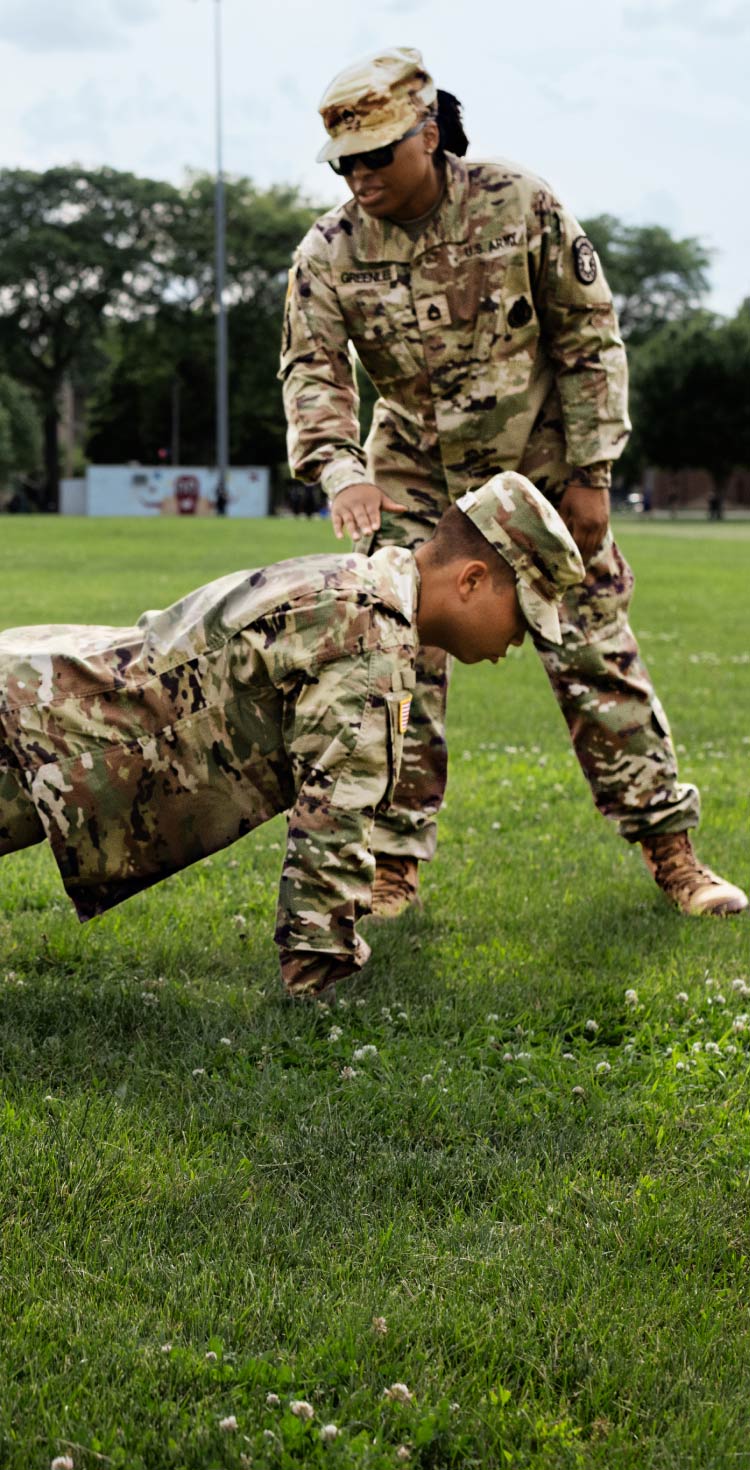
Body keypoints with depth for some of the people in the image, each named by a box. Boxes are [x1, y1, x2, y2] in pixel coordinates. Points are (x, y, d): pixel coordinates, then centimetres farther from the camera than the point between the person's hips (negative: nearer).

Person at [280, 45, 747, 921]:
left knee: (597, 657, 0)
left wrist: (590, 474, -10)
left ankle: (669, 849, 10)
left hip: (539, 470, -1)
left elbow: (590, 339, -7)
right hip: (414, 480, 1)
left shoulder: (521, 207, -14)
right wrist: (341, 471, -38)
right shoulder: (330, 253, -11)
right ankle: (392, 865, 5)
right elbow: (311, 372, -17)